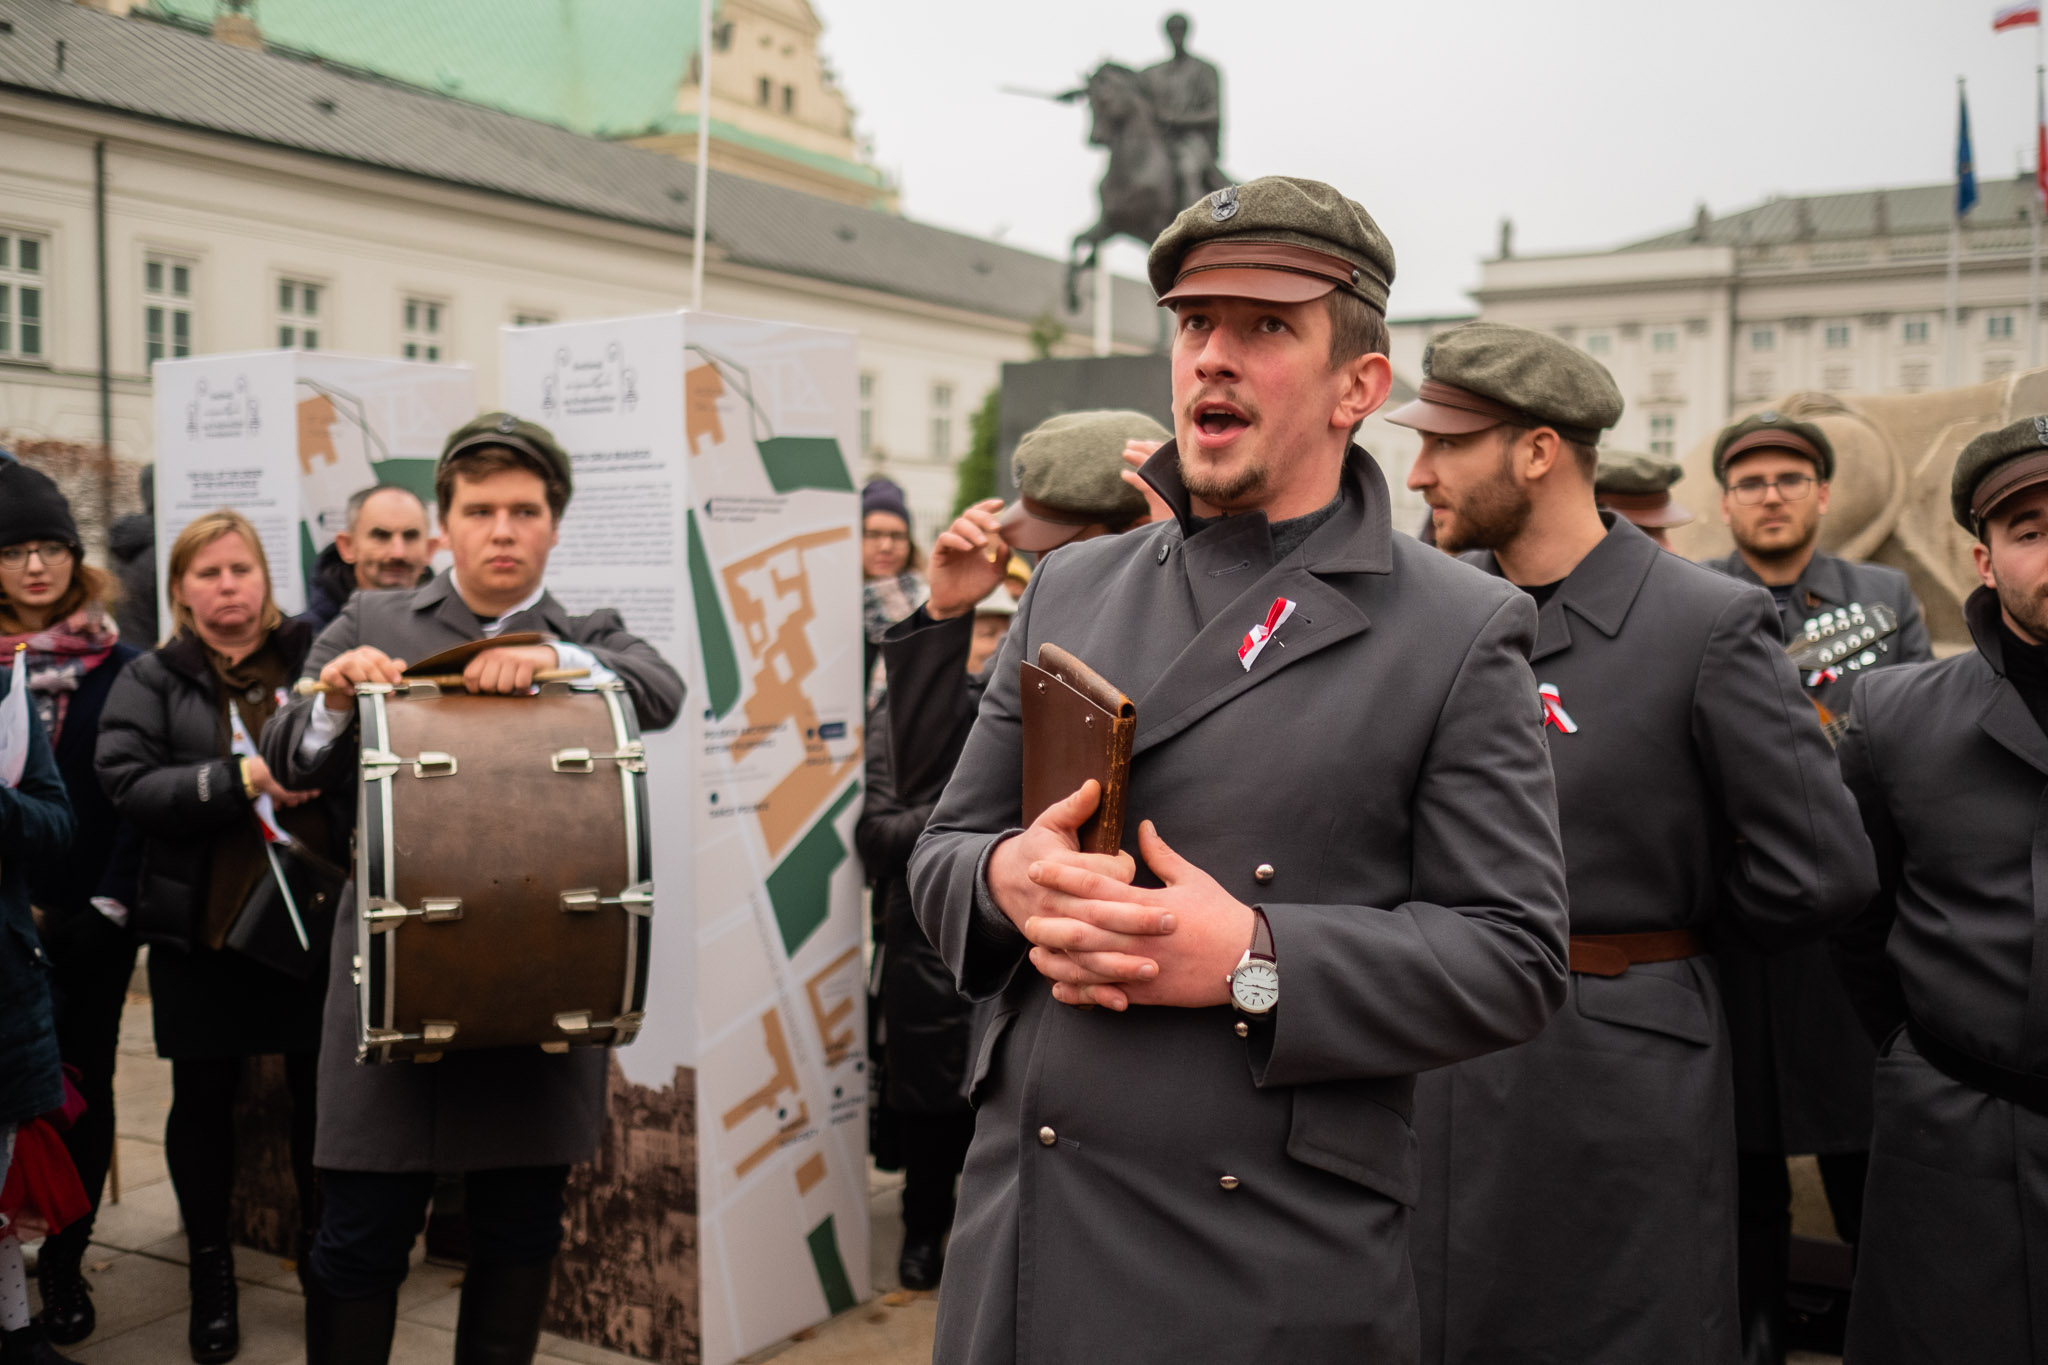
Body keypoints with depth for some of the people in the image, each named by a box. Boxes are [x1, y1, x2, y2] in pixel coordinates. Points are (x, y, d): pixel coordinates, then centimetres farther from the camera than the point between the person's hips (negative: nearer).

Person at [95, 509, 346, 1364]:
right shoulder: (151, 681, 5)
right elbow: (128, 784, -8)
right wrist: (242, 777, -18)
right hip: (200, 929, 0)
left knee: (322, 1092, 7)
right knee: (204, 1101, 11)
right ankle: (210, 1269, 29)